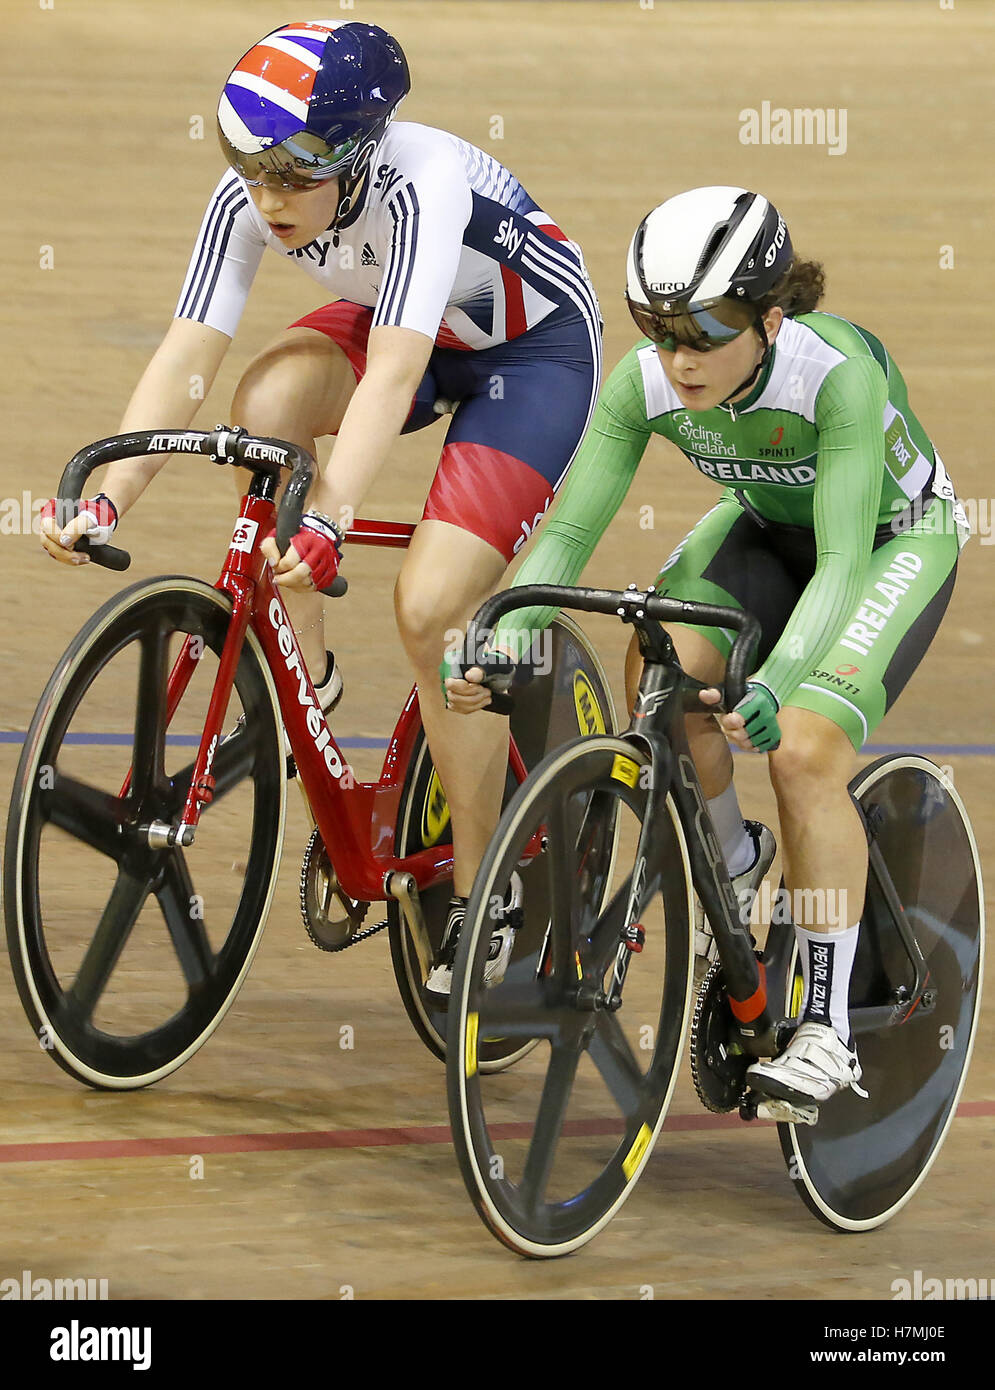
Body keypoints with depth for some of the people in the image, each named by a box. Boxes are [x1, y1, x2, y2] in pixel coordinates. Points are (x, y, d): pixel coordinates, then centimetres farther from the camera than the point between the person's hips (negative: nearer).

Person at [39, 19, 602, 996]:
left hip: (532, 345, -5)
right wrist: (106, 500, -37)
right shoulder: (247, 200, -21)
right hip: (404, 322, 6)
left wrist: (328, 520, -58)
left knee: (429, 608, -19)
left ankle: (479, 896, -2)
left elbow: (395, 373, -47)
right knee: (269, 401, -27)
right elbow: (185, 356, -24)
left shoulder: (421, 184, -38)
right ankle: (306, 675, -7)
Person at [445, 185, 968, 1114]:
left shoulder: (836, 370, -39)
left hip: (895, 535, -4)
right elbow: (569, 527, -27)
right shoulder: (645, 382, -26)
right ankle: (735, 865, 3)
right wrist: (501, 644, -46)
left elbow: (842, 559, -44)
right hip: (764, 524, 4)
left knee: (804, 750, -24)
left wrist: (777, 682, -60)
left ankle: (828, 1028, -12)